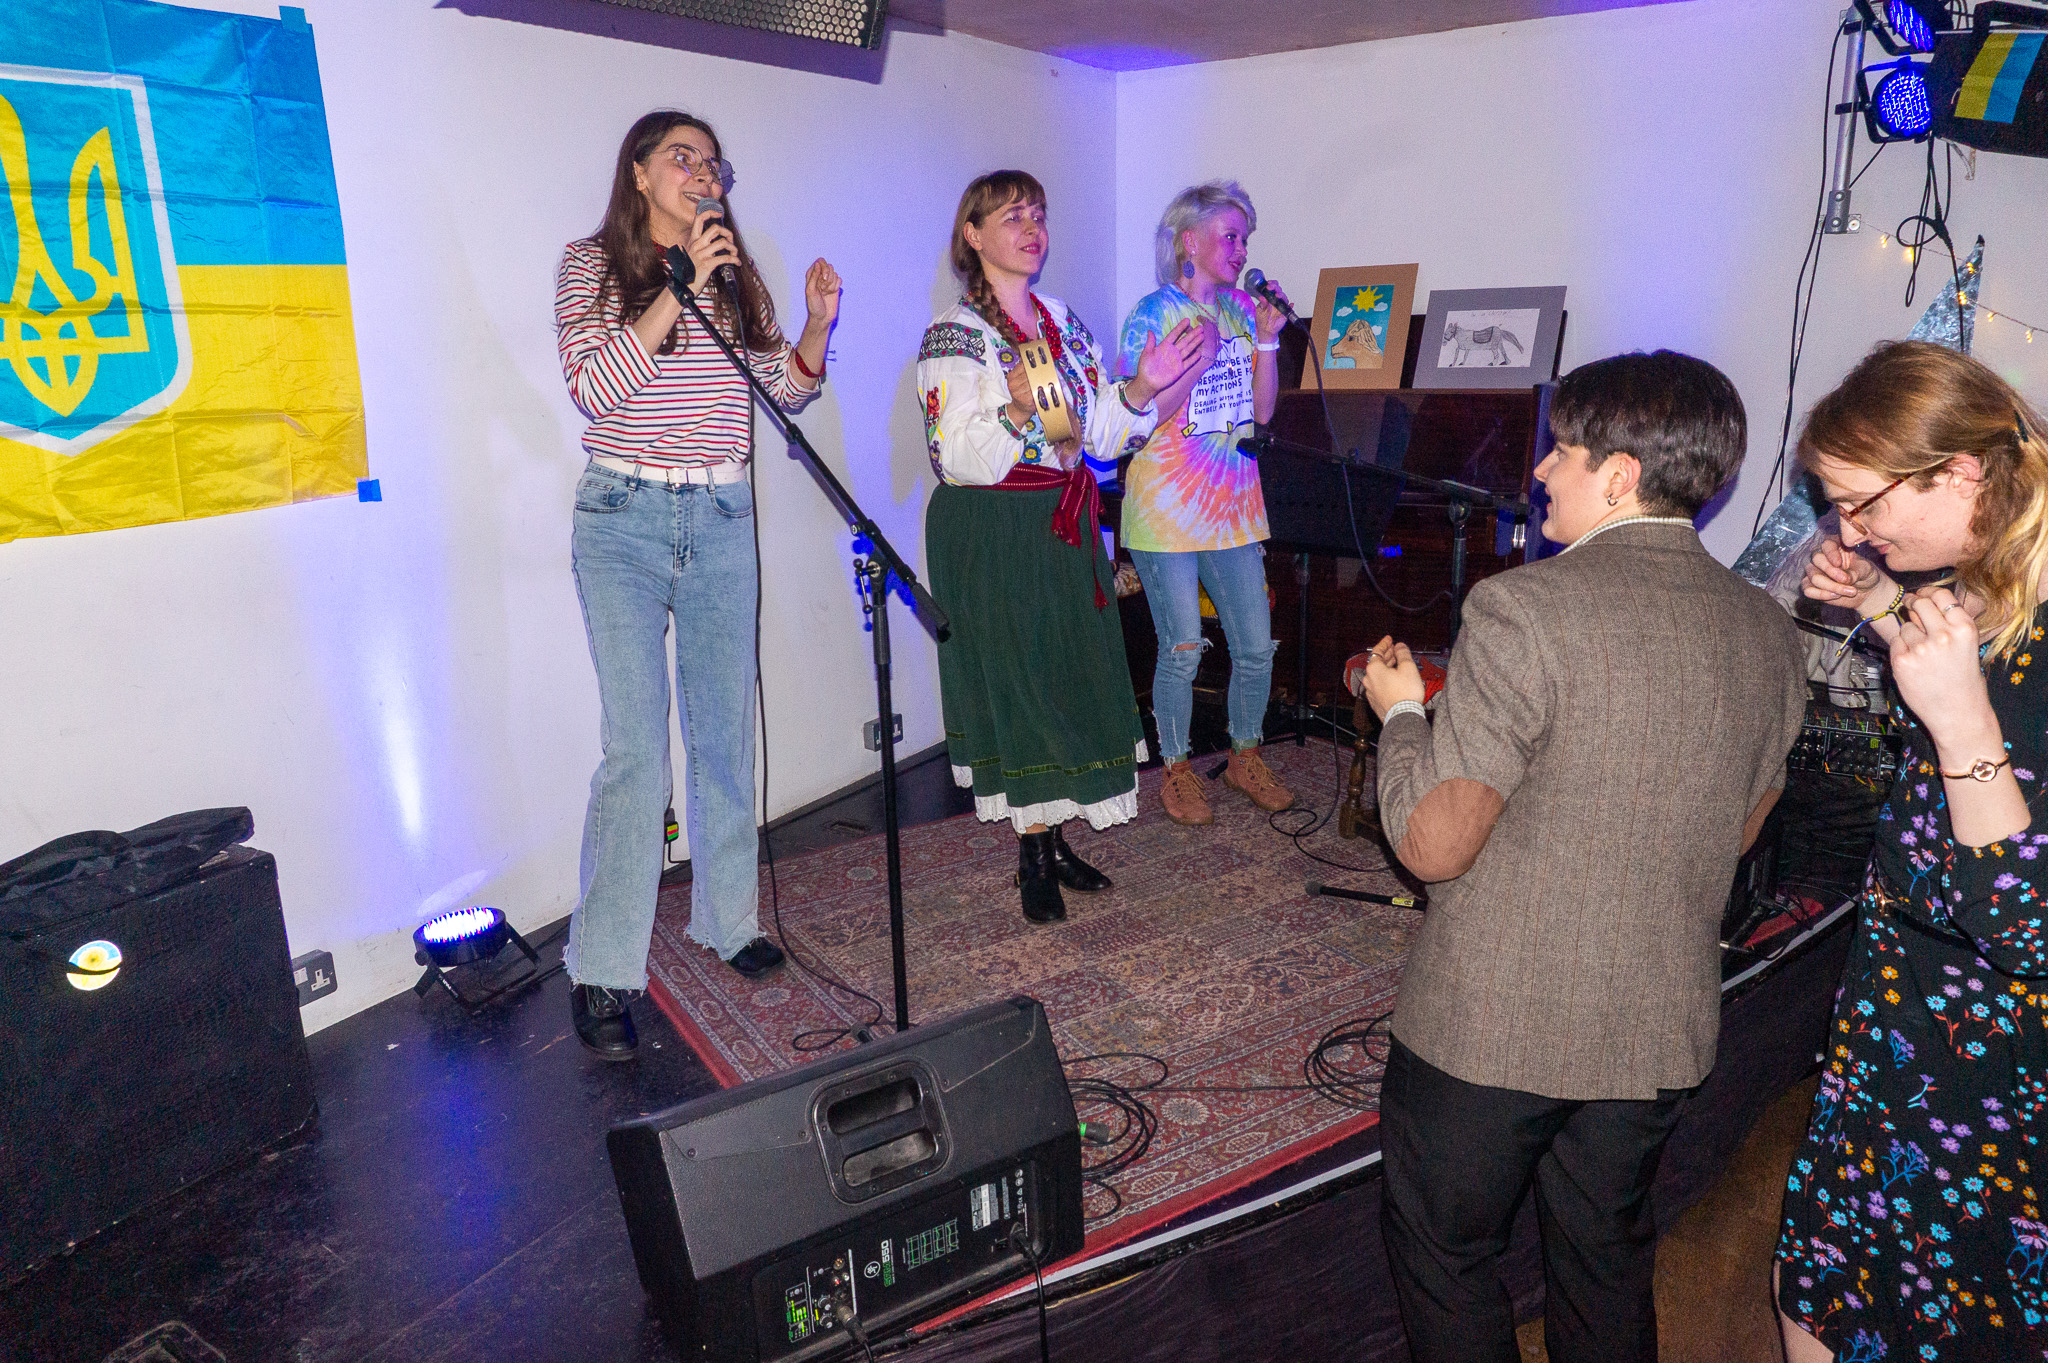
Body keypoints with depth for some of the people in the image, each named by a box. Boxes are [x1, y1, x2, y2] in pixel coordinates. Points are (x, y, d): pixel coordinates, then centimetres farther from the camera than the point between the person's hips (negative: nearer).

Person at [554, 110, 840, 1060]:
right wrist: (678, 292, -16)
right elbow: (593, 387, -13)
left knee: (725, 730, 9)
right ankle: (602, 973, -1)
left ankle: (727, 919, 24)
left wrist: (816, 327, -5)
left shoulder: (736, 272, 14)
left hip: (723, 519, 4)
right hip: (626, 519, -4)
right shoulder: (593, 264, 2)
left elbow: (785, 390, 12)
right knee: (636, 747, -9)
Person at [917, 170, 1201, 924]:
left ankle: (1053, 839, 22)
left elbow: (1097, 434, 11)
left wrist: (1141, 387, -5)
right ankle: (1034, 856, 11)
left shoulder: (1065, 322, 12)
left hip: (1063, 528, 7)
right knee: (1015, 683, -2)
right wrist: (1016, 410, -31)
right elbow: (960, 458, -16)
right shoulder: (953, 334, -8)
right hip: (992, 534, -7)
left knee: (1070, 678, 9)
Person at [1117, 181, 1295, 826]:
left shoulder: (1241, 308, 11)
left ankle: (1245, 756, 29)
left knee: (1257, 646, 7)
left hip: (1233, 502, 5)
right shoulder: (1153, 313, -6)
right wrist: (1198, 360, -20)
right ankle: (1176, 768, 20)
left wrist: (1267, 340, -1)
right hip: (1166, 505, -5)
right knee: (1183, 650, 0)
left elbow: (1262, 410, 10)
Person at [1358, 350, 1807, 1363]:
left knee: (1445, 1253, 17)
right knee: (1607, 1260, 26)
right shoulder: (1768, 632, 0)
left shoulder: (1526, 610, -22)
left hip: (1491, 1023, -6)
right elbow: (1739, 832, 12)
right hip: (1661, 1028, 6)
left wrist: (1401, 712, -6)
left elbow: (1433, 845, -22)